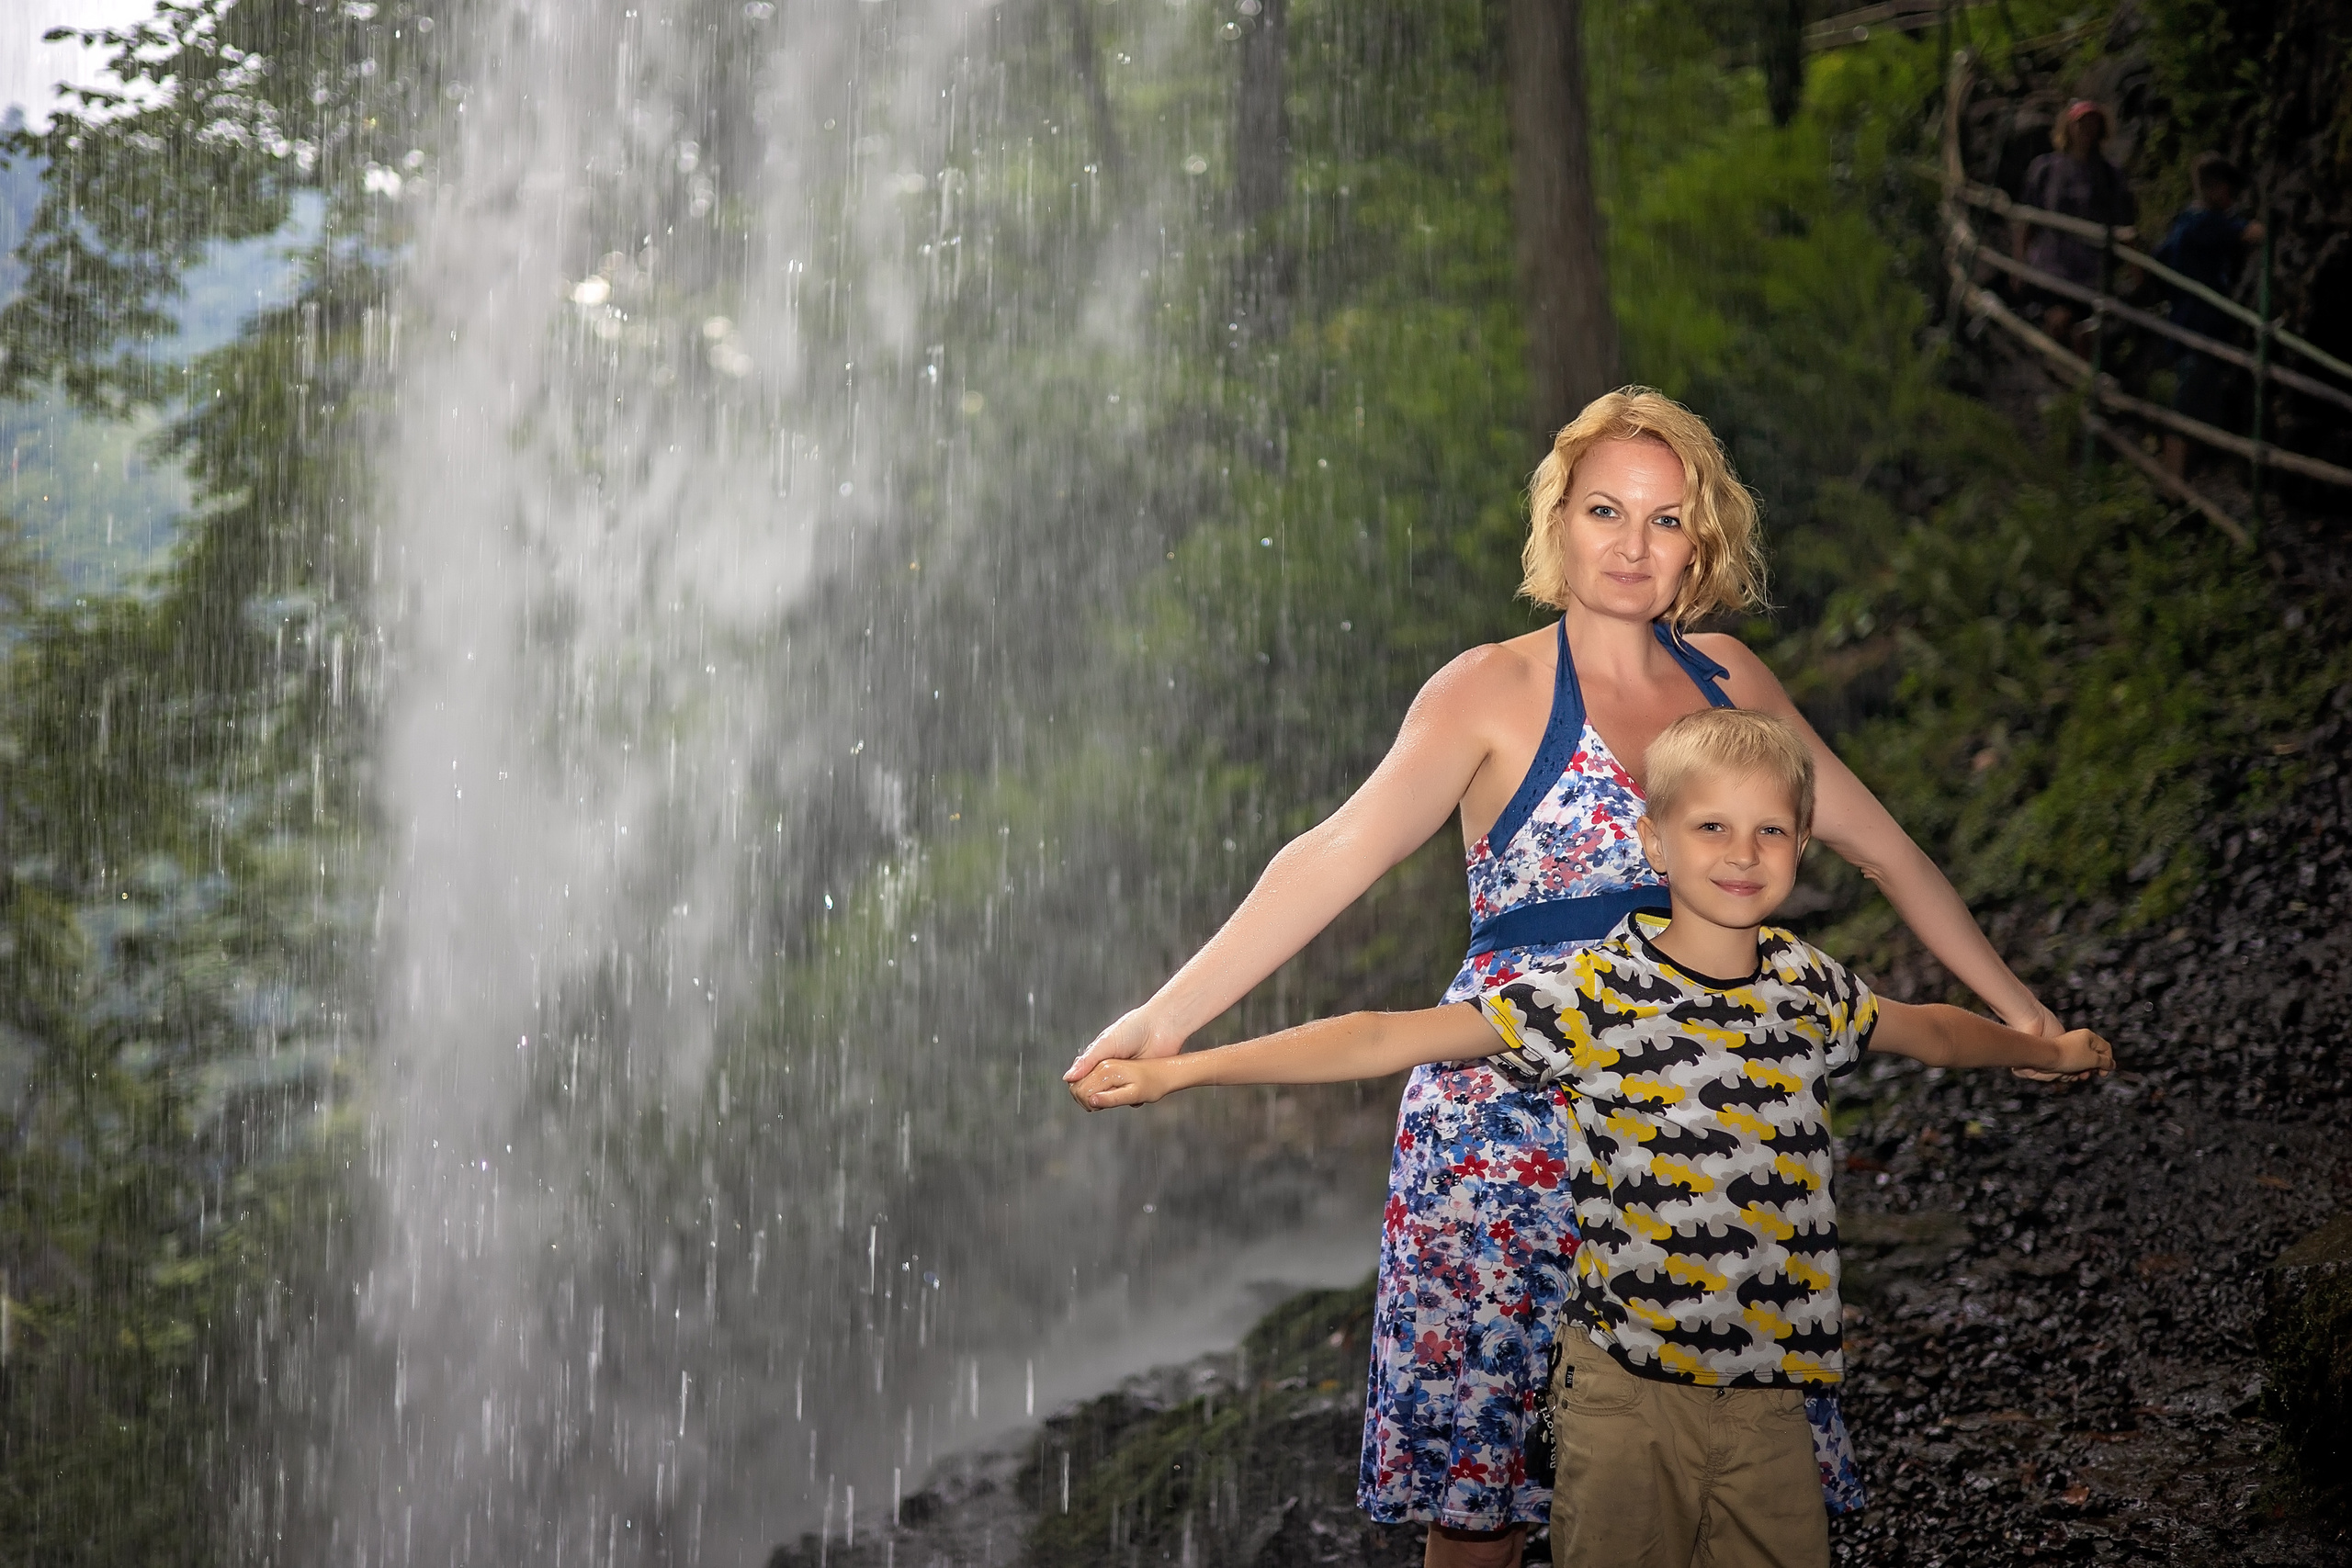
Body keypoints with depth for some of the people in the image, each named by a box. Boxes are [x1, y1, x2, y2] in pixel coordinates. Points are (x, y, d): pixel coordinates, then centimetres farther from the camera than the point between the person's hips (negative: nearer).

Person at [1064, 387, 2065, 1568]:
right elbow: (1340, 853, -16)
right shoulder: (1494, 692, -3)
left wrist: (2018, 1010, 24)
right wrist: (1171, 1014, -28)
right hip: (1512, 1130, -4)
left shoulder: (1727, 681, 12)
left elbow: (1883, 850, 23)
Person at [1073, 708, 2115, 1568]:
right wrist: (1176, 1070, -21)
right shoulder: (1593, 999, -10)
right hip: (1627, 1386, -4)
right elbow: (1388, 1039, -16)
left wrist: (2050, 1051, 43)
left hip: (1768, 1395, 4)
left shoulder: (1812, 991, 5)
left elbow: (1932, 1032, 28)